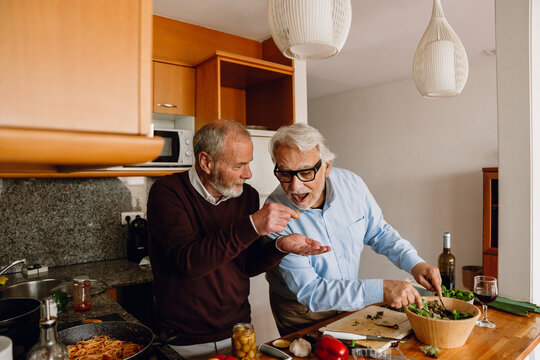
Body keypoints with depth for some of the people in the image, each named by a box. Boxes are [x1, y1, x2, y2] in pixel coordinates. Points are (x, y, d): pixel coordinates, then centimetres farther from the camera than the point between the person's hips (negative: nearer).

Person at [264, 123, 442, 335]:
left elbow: (378, 232, 5)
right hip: (302, 313, -3)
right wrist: (380, 290, -34)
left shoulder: (351, 184, -12)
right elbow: (310, 291, -27)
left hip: (349, 301, 4)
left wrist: (414, 263, -10)